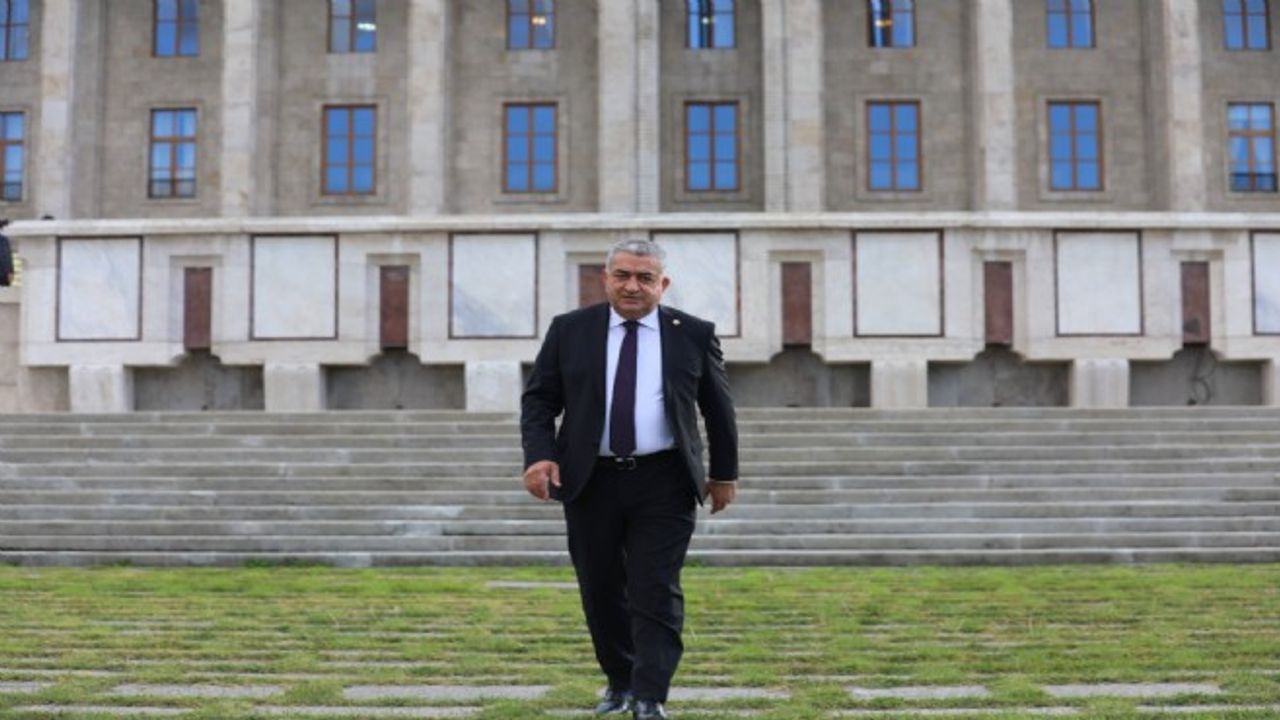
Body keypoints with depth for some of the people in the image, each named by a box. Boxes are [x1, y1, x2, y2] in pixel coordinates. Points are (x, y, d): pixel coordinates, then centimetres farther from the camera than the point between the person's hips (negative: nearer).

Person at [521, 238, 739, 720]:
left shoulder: (694, 334, 3)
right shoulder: (569, 330, 4)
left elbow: (718, 409, 10)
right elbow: (538, 399, 5)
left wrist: (723, 474, 11)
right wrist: (540, 455, -10)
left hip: (664, 484, -1)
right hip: (589, 481, 2)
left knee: (656, 592, -5)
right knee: (600, 591, 10)